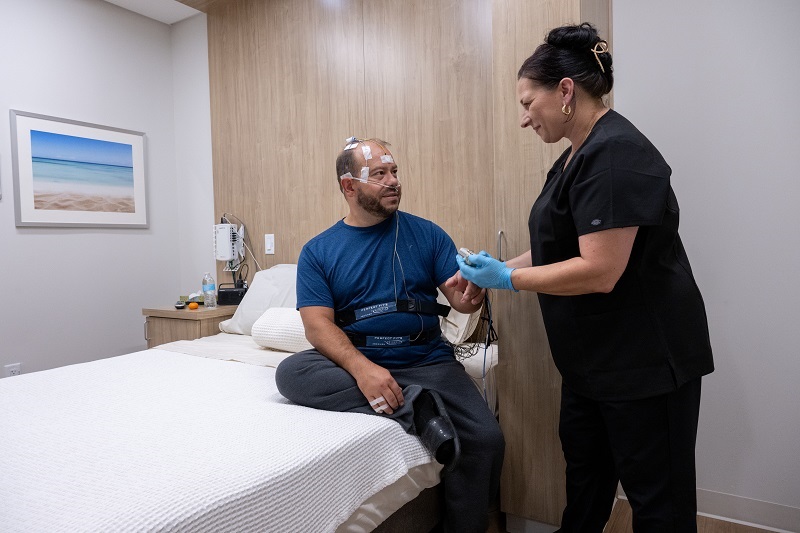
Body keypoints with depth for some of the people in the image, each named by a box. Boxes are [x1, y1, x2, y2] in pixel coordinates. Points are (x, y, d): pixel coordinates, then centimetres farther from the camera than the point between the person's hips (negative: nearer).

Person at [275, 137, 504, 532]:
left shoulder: (426, 233, 6)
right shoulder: (317, 251, 4)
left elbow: (459, 298, 1)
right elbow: (318, 324, -6)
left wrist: (472, 294, -25)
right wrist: (361, 368, -25)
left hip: (426, 361, 0)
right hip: (351, 362, 1)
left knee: (485, 439, -22)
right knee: (290, 372, -28)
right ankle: (412, 408, -27)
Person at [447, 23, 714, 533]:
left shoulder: (615, 155, -22)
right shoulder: (579, 154, 10)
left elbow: (599, 271, -28)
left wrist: (507, 278, -17)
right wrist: (491, 271, 6)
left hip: (644, 360, -9)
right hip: (593, 357, 10)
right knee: (585, 470, 23)